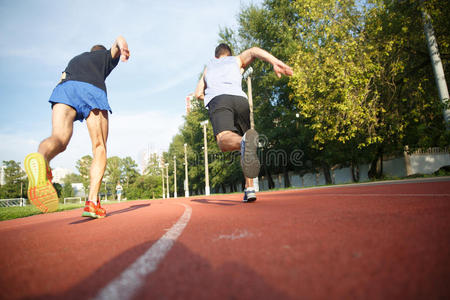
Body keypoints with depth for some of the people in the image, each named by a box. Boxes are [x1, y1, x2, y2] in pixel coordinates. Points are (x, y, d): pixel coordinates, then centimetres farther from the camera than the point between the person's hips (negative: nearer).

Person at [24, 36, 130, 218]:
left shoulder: (74, 59, 44)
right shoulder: (107, 56, 34)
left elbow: (62, 81, 33)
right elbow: (119, 39, 13)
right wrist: (123, 47, -9)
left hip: (65, 88, 3)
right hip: (94, 90, -3)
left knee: (59, 138, -21)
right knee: (99, 148, 2)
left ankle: (41, 159, -59)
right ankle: (92, 202, -11)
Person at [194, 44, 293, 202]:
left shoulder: (209, 66, 38)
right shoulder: (237, 60, 32)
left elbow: (198, 93, 32)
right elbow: (253, 51, 10)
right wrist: (276, 63, -5)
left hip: (217, 100, -1)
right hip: (240, 99, 1)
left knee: (224, 141, -24)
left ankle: (244, 142, -62)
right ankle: (249, 188, 2)